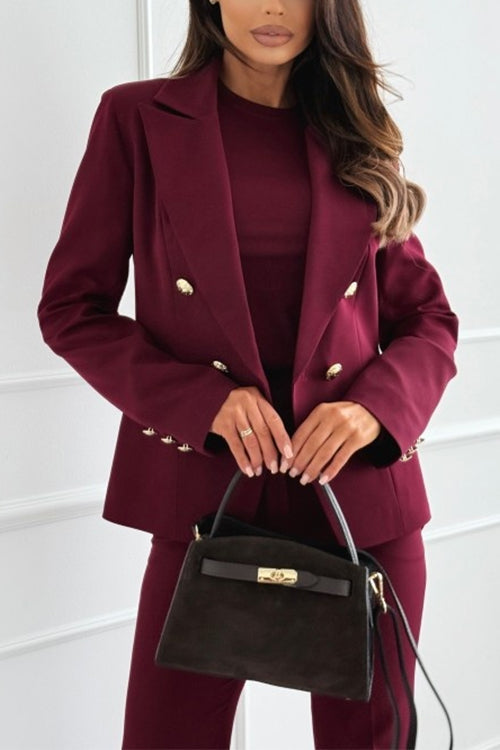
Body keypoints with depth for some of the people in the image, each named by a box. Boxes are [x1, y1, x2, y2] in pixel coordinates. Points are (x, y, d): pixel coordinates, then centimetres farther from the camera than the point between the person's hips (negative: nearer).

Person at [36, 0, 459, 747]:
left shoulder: (356, 135, 8)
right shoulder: (138, 117, 1)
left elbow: (429, 321, 10)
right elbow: (71, 307, 0)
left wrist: (377, 407, -11)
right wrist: (204, 401, -14)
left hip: (361, 492, 3)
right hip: (206, 485, -2)